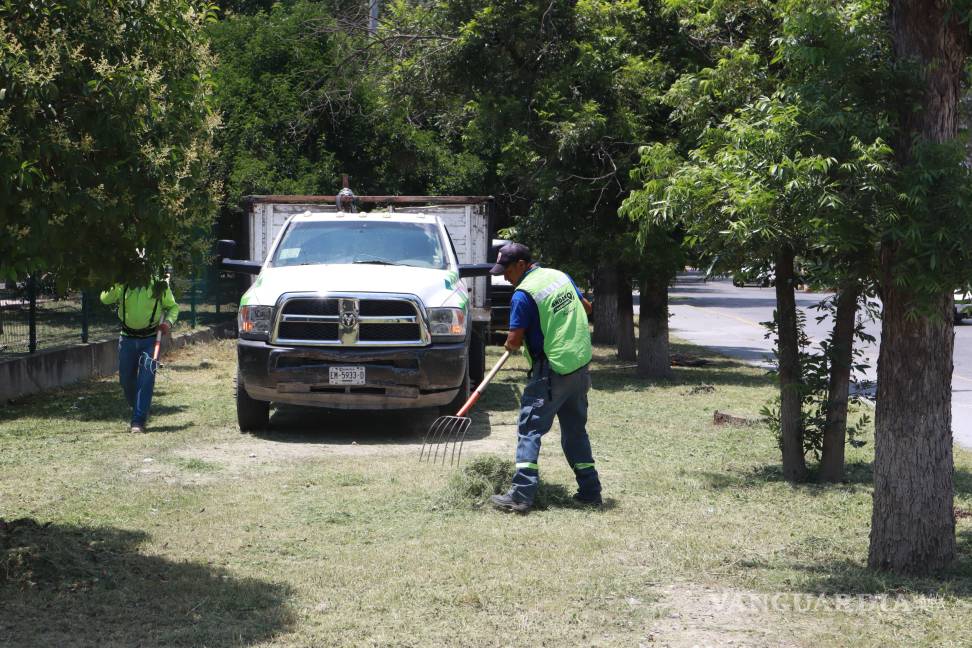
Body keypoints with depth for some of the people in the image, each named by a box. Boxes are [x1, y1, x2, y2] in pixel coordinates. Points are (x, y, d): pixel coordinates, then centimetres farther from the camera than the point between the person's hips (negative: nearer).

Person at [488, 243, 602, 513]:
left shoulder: (523, 294, -14)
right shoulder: (560, 276, 8)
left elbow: (514, 341, -14)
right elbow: (587, 307, 21)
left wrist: (511, 344, 8)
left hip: (551, 371, -8)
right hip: (581, 364, 8)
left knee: (529, 430, -3)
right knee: (576, 430, 17)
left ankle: (521, 495, -9)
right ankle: (590, 491, 18)